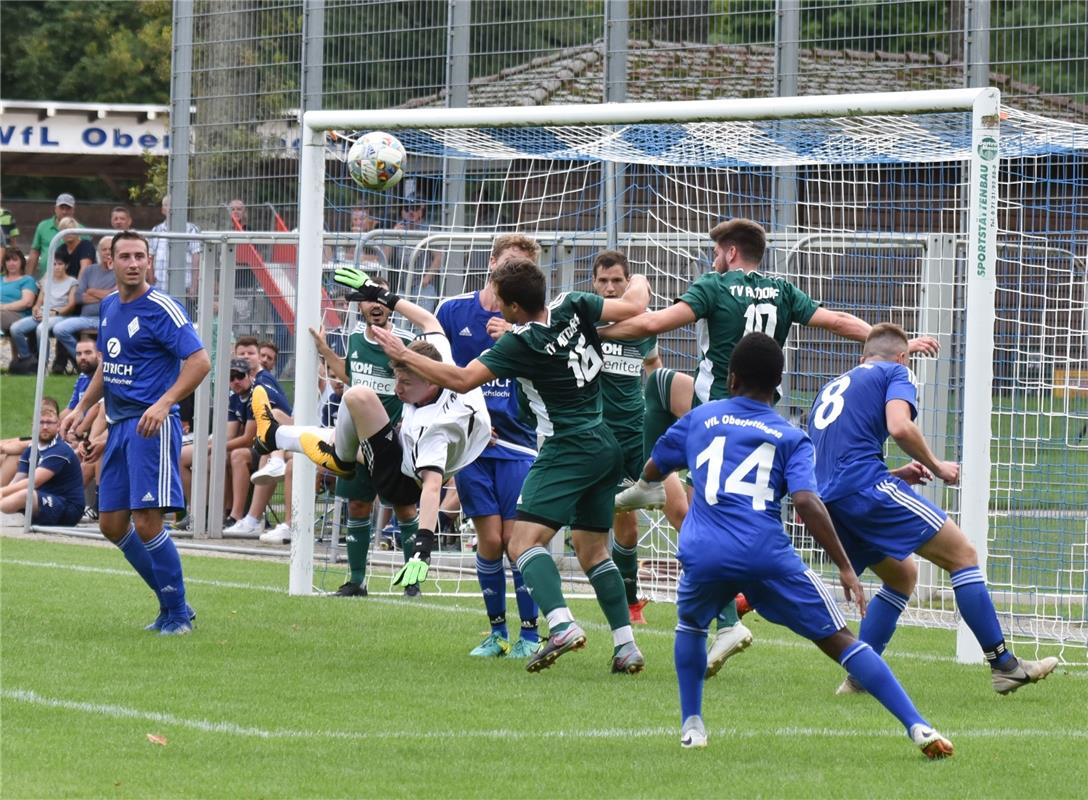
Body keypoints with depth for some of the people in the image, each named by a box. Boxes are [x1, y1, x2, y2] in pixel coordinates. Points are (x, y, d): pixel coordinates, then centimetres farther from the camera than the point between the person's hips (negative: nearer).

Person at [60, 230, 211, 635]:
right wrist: (81, 408, 18)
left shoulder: (161, 308, -11)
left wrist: (164, 403, -27)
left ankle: (178, 613, -2)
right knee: (112, 523, 8)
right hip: (118, 424, 9)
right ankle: (170, 602, 19)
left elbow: (200, 361, -17)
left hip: (151, 424, -8)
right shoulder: (109, 307, 13)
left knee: (146, 522, -15)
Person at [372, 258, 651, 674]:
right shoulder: (572, 307, 0)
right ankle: (626, 647, 11)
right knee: (592, 550, 16)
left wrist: (404, 356, -8)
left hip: (569, 448, -8)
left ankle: (561, 624, -35)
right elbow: (631, 306, 5)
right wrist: (639, 283, 28)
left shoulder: (520, 343, -15)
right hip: (607, 445, 8)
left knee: (524, 540, -15)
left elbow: (462, 379, -16)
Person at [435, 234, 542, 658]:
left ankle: (530, 635, 3)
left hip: (517, 443, -1)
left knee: (516, 538, -7)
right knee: (489, 540, -2)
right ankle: (497, 632, 11)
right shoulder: (453, 311, 5)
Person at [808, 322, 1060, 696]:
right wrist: (936, 466, 4)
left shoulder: (831, 389, 32)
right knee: (963, 554, -1)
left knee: (903, 575, 24)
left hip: (828, 501, 8)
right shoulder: (896, 373, 10)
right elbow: (900, 427, -11)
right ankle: (1003, 665, -5)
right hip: (866, 486, -8)